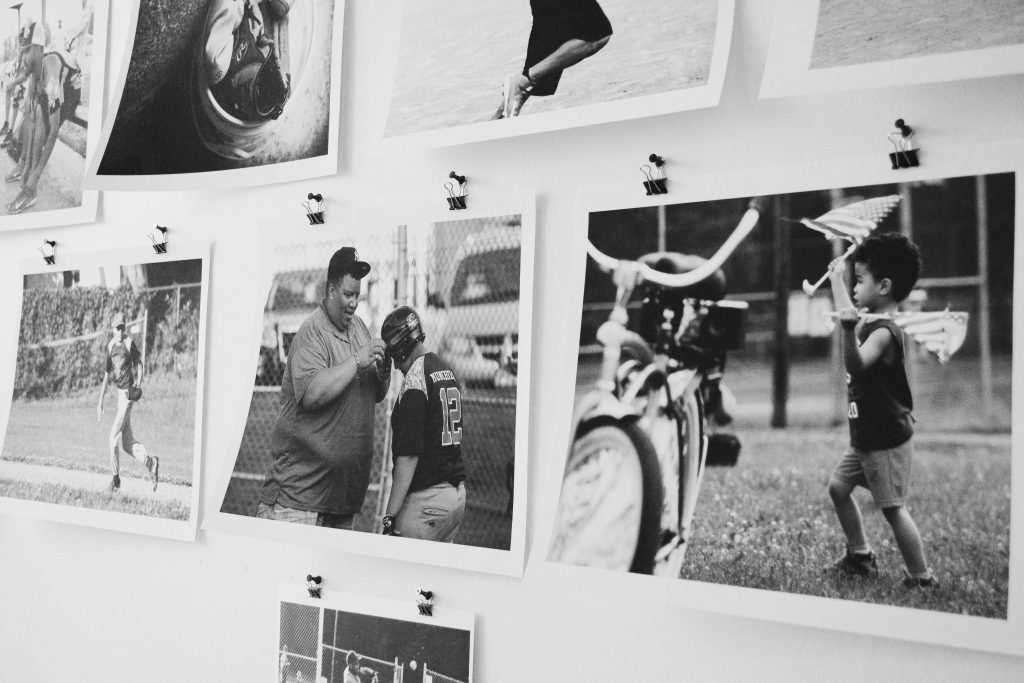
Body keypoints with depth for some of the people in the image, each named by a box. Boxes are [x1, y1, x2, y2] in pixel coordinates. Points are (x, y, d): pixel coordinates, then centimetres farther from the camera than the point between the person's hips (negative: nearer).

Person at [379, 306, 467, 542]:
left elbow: (409, 455, -19)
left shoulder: (415, 379, -14)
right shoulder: (448, 371, 13)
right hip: (458, 494, 9)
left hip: (427, 497, -9)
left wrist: (390, 515, -18)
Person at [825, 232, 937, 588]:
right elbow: (848, 313, 28)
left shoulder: (884, 331, -22)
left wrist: (849, 330, -54)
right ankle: (860, 557, 27)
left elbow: (855, 364, -40)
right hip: (865, 437, 10)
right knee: (838, 486, 15)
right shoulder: (868, 321, 5)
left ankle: (922, 578, 6)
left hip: (886, 441, -10)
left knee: (893, 508, -5)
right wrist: (836, 279, 28)